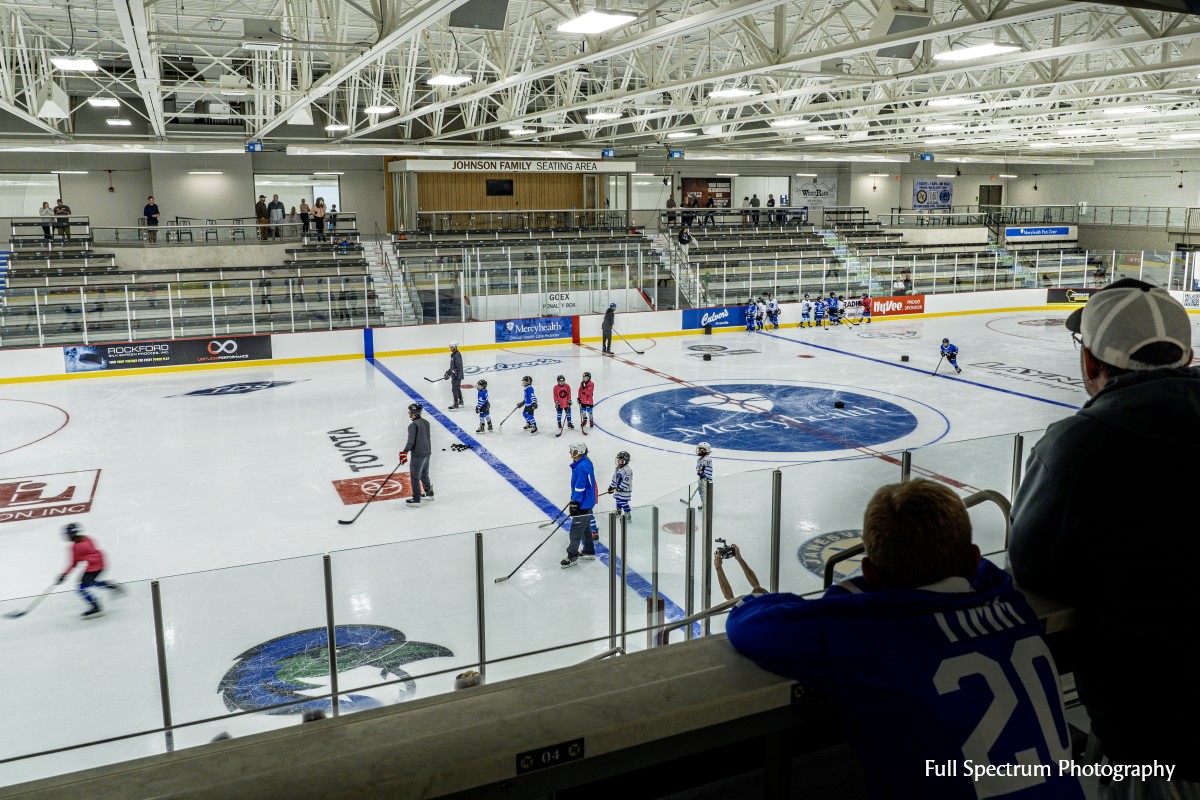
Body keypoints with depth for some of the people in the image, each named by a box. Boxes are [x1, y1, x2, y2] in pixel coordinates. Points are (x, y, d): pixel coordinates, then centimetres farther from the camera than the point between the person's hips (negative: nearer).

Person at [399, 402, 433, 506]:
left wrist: (405, 452, -27)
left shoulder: (413, 425, -18)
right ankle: (429, 493, 36)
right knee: (424, 474, 24)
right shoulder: (425, 422, 7)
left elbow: (411, 441, -24)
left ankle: (416, 499, 4)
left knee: (415, 477, 0)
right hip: (427, 452, 9)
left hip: (417, 455, -8)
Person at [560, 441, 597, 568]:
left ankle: (572, 557, 6)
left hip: (583, 505, -11)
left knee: (575, 531, -2)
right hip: (588, 502, 11)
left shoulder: (581, 467, -26)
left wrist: (574, 504, -21)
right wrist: (574, 500, 26)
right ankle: (589, 552, 34)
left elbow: (579, 488, -25)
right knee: (585, 528, 22)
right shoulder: (586, 462, 7)